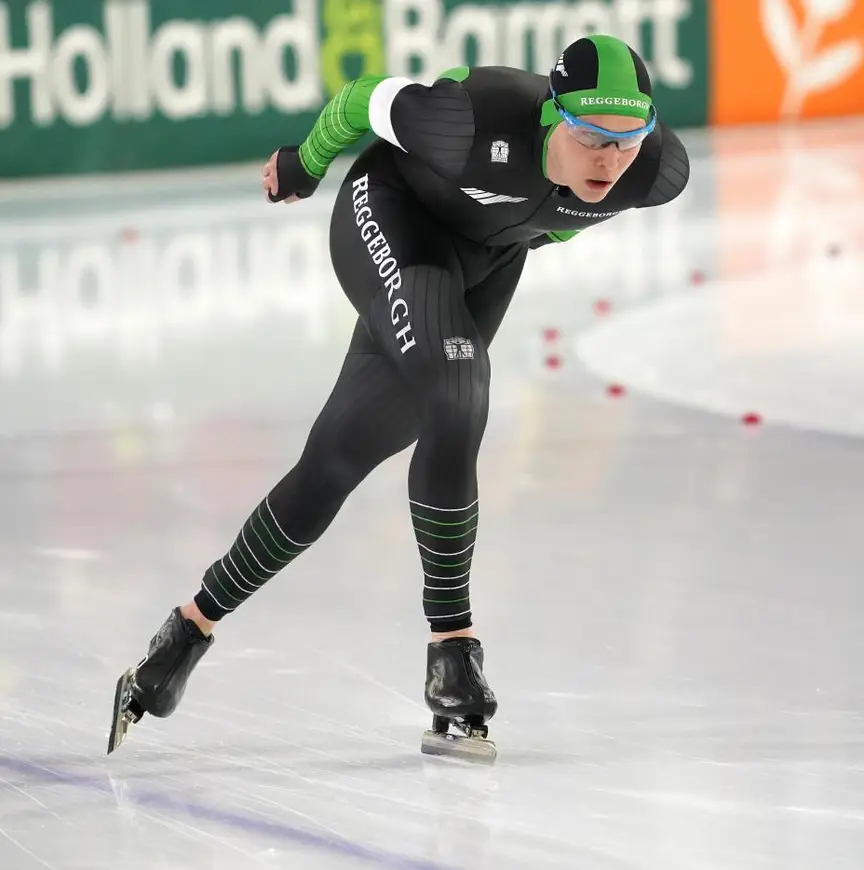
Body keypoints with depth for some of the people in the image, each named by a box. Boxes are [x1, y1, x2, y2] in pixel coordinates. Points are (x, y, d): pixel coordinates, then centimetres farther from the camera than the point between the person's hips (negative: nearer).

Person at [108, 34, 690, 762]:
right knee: (451, 397, -28)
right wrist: (305, 163, 2)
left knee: (337, 461, 1)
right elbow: (371, 100, -17)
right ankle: (452, 644, -13)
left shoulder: (660, 173, -24)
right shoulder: (479, 124, -37)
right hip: (394, 212, -5)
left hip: (485, 256, 5)